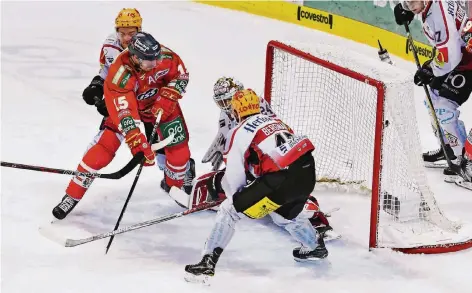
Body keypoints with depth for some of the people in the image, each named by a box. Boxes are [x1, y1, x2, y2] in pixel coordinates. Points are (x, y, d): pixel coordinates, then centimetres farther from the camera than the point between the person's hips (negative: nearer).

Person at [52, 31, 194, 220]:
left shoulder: (164, 56, -30)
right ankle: (73, 195, -1)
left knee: (178, 146, -3)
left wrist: (167, 97, -24)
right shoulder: (119, 75, -39)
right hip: (126, 106, -3)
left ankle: (177, 185, 28)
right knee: (103, 148, -13)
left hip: (161, 103, 3)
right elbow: (125, 114, -41)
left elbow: (181, 75, -10)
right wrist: (138, 144, -47)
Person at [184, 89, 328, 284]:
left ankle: (208, 263, -6)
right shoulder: (274, 120, 26)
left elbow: (233, 178, 7)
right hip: (308, 173, 7)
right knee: (283, 214, 38)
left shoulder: (239, 133, 7)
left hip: (281, 180, -7)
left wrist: (234, 196, 29)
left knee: (229, 210, 3)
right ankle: (316, 247, 56)